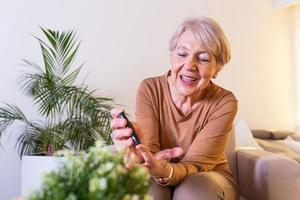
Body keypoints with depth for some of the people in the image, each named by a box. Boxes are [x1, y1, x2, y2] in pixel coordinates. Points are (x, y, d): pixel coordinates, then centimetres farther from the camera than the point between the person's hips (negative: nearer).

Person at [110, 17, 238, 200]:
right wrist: (139, 152, -47)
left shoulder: (224, 103, -17)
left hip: (210, 179, 0)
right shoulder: (149, 90, -14)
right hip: (159, 179, 0)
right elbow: (150, 149, -22)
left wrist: (164, 171, -46)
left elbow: (196, 165, -23)